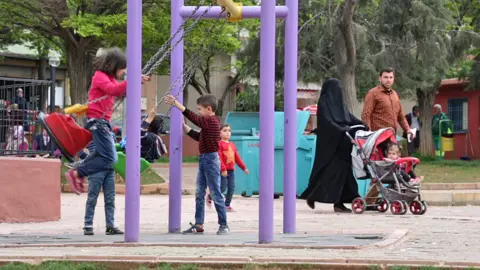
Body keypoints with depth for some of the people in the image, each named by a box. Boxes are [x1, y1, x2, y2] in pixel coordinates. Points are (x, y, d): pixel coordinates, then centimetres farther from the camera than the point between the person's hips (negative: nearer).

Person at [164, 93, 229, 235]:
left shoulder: (211, 121, -15)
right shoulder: (208, 122, 15)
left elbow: (193, 117, -27)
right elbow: (199, 137, 24)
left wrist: (176, 104, -29)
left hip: (211, 159, -10)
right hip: (204, 160, 10)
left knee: (216, 194, -4)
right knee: (199, 194, 10)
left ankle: (223, 225, 2)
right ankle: (198, 224, 13)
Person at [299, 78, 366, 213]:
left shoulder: (338, 103, 15)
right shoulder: (324, 103, -8)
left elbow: (349, 117, 13)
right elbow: (327, 122, -17)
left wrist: (363, 125, -2)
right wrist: (344, 130, -26)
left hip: (342, 144, 7)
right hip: (329, 144, -7)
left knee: (343, 169, 1)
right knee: (327, 170, -5)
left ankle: (339, 202, 0)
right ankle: (311, 196, 10)